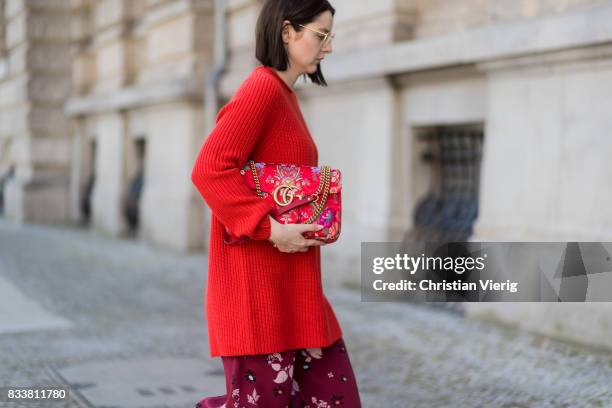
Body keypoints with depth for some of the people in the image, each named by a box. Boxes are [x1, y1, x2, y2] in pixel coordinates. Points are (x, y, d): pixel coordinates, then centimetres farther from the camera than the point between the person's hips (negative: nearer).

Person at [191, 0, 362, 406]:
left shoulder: (284, 95, 16)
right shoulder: (262, 88, -13)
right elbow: (209, 170, -23)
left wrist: (310, 222, 11)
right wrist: (270, 229, -22)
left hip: (290, 282, 10)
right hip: (258, 278, -9)